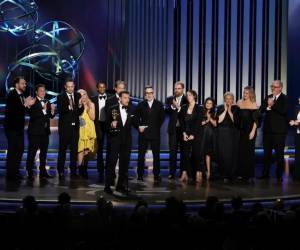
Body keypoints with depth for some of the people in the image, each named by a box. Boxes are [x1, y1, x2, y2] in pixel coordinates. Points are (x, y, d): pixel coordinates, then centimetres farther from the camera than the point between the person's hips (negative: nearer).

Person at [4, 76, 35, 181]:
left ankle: (15, 171, 21)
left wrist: (28, 104, -4)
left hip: (19, 127, 8)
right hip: (12, 127, -8)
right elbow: (11, 110, -23)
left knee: (20, 149, 11)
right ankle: (10, 174, 1)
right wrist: (25, 104, -26)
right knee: (12, 150, -6)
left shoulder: (22, 95, 12)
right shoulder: (11, 95, -12)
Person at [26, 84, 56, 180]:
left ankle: (43, 172, 19)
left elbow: (51, 116, 11)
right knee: (32, 152, -5)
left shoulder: (47, 102, 13)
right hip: (35, 131, -6)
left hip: (45, 131, 6)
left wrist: (52, 110, -9)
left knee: (44, 152, 11)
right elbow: (32, 114, -19)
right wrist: (43, 110, -28)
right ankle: (30, 173, -2)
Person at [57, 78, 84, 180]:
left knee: (74, 149, 6)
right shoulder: (61, 97, -2)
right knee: (62, 149, 0)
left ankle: (73, 171, 12)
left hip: (75, 126, 4)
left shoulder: (78, 96, 9)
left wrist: (80, 106, -15)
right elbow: (60, 111, -15)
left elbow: (80, 112, 6)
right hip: (65, 126, -3)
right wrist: (68, 107, -32)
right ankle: (61, 171, 6)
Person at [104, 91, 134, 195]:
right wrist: (111, 124, -22)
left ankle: (121, 186, 18)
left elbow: (133, 122, 9)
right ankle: (108, 186, 8)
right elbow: (107, 123, -1)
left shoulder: (131, 110, 7)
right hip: (114, 139, -3)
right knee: (111, 163, 0)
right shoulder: (112, 109, -1)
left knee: (124, 164, 8)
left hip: (126, 141, 3)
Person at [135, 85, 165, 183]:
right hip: (143, 133, 0)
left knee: (156, 155, 2)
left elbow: (162, 118, 8)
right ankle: (140, 175, 10)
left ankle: (157, 175, 8)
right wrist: (139, 126, -6)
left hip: (155, 133, 0)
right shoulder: (141, 105, 6)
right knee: (141, 155, 3)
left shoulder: (159, 105, 5)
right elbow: (136, 117, 7)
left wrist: (157, 127, 2)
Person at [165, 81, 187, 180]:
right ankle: (172, 173, 2)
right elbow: (166, 111, -4)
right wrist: (173, 106, -20)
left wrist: (178, 107, -14)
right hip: (173, 128, 1)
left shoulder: (187, 100, 2)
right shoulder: (169, 99, 10)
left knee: (183, 151, 4)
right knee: (172, 151, 0)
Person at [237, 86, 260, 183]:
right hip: (241, 130, 4)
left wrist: (253, 131, -15)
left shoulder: (253, 104, -4)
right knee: (241, 151, 4)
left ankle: (250, 175, 3)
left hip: (250, 130, -4)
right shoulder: (239, 102, 8)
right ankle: (241, 174, 12)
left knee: (249, 151, -2)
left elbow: (256, 120, -7)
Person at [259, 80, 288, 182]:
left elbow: (284, 111, -20)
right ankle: (265, 173, 20)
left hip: (279, 130, -5)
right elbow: (261, 110, 2)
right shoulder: (268, 97, 12)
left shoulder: (285, 99, -5)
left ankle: (279, 175, 8)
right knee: (266, 153, 11)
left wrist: (273, 105, -24)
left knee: (279, 153, 1)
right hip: (268, 129, 5)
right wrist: (268, 106, -17)